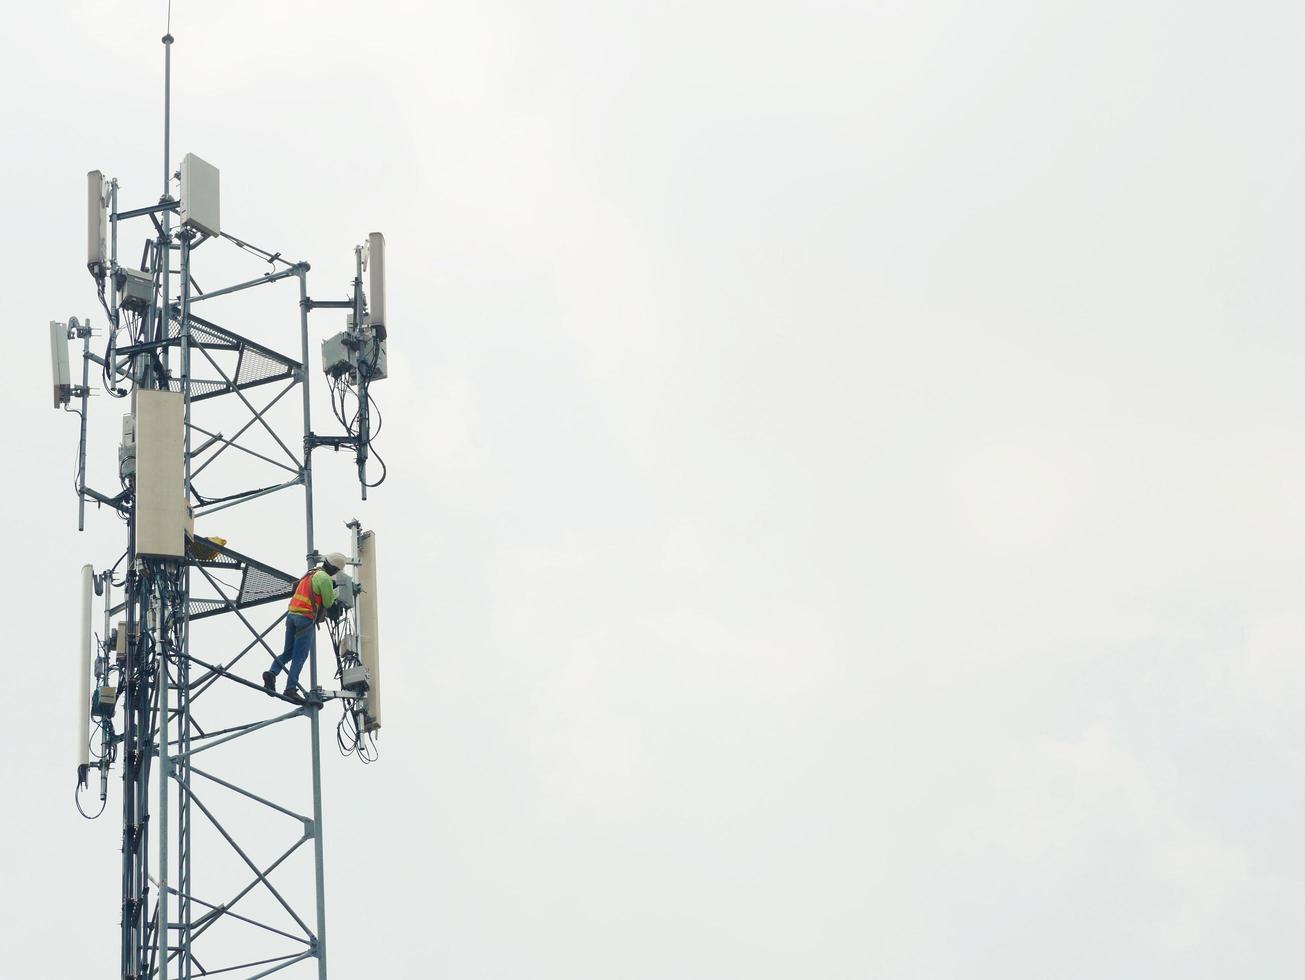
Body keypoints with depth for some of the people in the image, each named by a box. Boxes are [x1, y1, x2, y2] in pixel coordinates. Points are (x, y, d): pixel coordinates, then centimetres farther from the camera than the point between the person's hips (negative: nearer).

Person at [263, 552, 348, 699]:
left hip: (292, 615, 7)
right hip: (306, 618, -7)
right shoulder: (324, 578, -8)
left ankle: (272, 673, -10)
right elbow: (328, 602, -2)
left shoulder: (310, 573, 18)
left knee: (288, 653, 14)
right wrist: (335, 593, 17)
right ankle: (291, 688, -10)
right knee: (300, 656, -4)